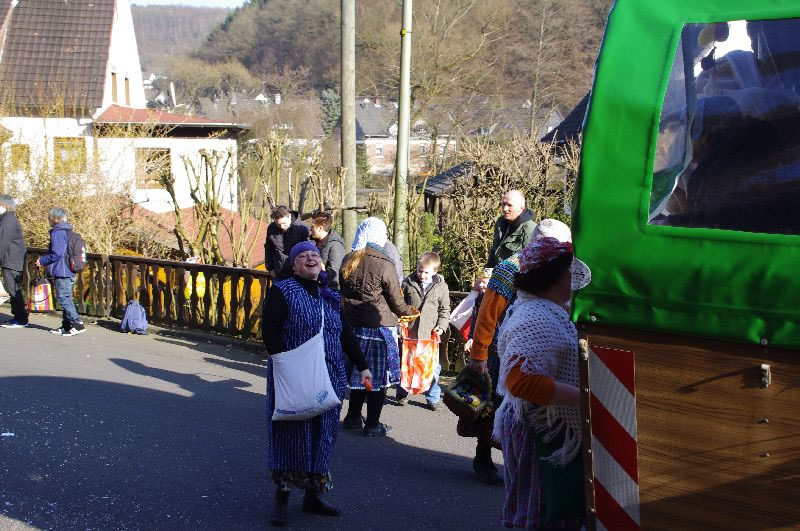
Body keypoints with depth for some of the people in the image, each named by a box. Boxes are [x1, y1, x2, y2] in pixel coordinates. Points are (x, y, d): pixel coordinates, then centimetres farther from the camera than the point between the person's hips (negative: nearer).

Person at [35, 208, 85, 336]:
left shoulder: (57, 233, -14)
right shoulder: (66, 232, 16)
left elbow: (56, 254, -20)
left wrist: (42, 261, -5)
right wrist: (44, 260, 21)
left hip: (61, 272, -10)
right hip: (69, 272, 10)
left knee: (64, 298, -9)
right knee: (66, 299, 13)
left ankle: (77, 324, -14)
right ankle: (67, 326, 16)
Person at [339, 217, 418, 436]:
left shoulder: (348, 261, 2)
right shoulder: (383, 264, -16)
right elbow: (396, 300, -8)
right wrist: (408, 311, 12)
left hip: (353, 325, 6)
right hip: (378, 327, -6)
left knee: (358, 372, 18)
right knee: (378, 375, 5)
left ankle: (353, 417, 26)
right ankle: (372, 424, 10)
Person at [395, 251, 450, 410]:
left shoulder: (441, 287, 1)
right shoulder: (408, 283, 1)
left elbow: (445, 309, 9)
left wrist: (441, 326, -4)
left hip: (430, 333, 0)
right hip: (409, 331, 0)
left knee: (433, 367, 3)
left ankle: (433, 398, 16)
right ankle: (402, 394, 25)